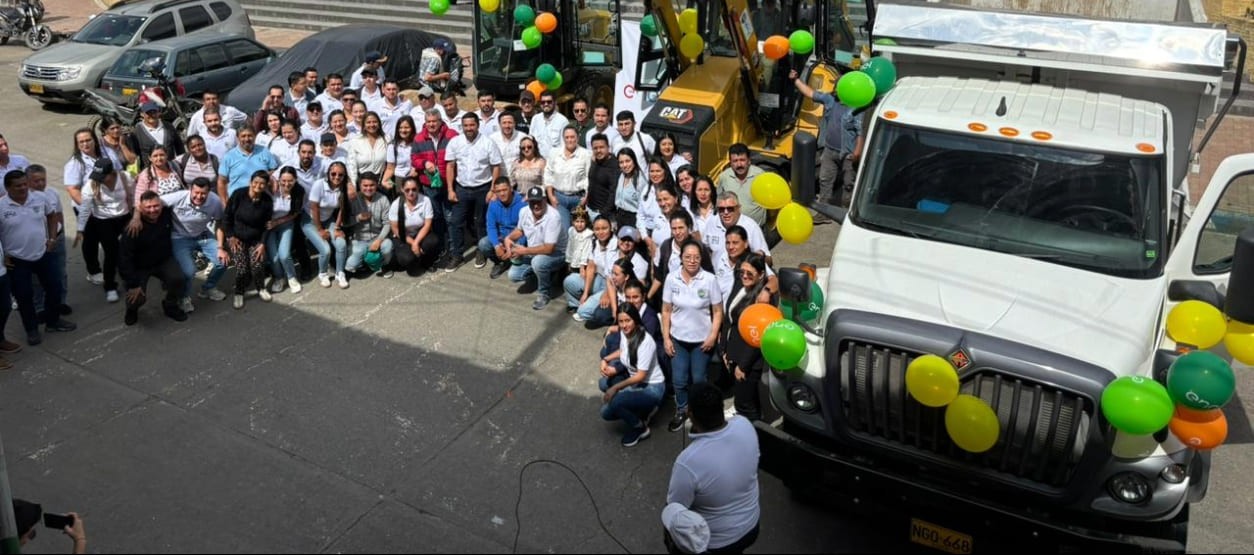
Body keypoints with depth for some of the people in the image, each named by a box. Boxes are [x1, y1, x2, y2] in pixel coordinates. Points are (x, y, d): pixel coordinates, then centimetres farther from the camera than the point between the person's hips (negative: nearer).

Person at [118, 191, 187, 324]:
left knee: (178, 279, -26)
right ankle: (132, 310, 21)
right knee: (138, 297, -20)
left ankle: (170, 306, 6)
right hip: (139, 266, -3)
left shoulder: (166, 214, -15)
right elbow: (124, 257, -25)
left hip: (163, 260, 3)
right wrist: (133, 284, -26)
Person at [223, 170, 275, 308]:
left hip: (256, 239, 2)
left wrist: (262, 244, -7)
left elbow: (267, 225, 1)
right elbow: (226, 217, -7)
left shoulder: (267, 201, -7)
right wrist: (230, 237, -10)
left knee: (258, 265, -17)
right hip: (237, 238, -2)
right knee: (242, 268, -17)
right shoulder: (238, 194, -15)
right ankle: (239, 293, 10)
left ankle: (261, 288, 13)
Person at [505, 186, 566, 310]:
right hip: (534, 254, 6)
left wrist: (524, 251, -25)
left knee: (538, 261, -37)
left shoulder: (553, 217, -31)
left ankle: (544, 293, -10)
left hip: (555, 254, -6)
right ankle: (536, 276, 22)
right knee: (513, 275, -9)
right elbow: (519, 230, 13)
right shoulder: (524, 212, -9)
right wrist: (509, 238, -9)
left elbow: (548, 249, -32)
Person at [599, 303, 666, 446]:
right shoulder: (623, 333, -4)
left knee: (615, 403, -28)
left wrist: (616, 388, -23)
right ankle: (641, 409, 11)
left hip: (652, 388, -8)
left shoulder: (646, 341, -26)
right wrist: (605, 359, 2)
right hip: (634, 381, 8)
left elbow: (640, 376, -24)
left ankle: (639, 428, 0)